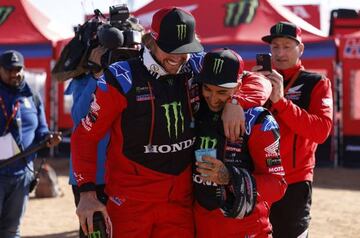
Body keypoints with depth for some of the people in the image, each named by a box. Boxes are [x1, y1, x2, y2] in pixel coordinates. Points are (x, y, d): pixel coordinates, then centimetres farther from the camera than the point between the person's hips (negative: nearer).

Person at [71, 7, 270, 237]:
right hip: (130, 201, -3)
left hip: (180, 201, 3)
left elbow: (256, 84, 6)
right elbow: (86, 136, -5)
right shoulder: (122, 80, -9)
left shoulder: (198, 69, 2)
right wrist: (87, 193, -14)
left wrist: (234, 103, -17)